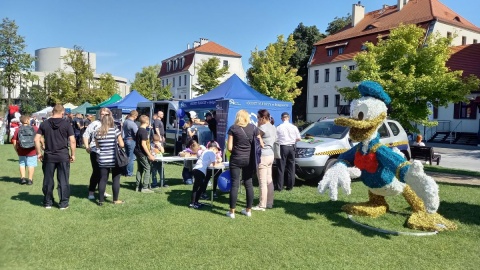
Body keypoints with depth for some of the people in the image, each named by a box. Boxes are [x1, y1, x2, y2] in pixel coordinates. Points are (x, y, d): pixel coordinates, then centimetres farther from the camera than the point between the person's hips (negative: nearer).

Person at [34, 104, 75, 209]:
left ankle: (48, 202, 21)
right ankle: (63, 203, 9)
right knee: (63, 180, 5)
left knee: (48, 180, 12)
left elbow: (37, 139, 1)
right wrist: (73, 154, 1)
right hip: (63, 156, -2)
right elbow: (72, 141, -8)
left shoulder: (44, 124, 4)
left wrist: (39, 153, 10)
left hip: (48, 156, 2)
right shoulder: (66, 124, -4)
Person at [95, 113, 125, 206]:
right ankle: (115, 200, 12)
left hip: (103, 160, 3)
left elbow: (97, 146, 8)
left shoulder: (98, 132, 2)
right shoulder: (115, 130, -7)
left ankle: (101, 200, 13)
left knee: (103, 179, 9)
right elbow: (121, 144, -7)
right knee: (116, 179, 6)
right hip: (115, 159, -3)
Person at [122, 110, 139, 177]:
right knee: (131, 157, 0)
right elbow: (137, 134, -20)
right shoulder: (133, 124, -21)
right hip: (131, 141, -8)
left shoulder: (125, 122, 5)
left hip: (125, 140, 8)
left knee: (126, 156, 17)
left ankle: (125, 171, 23)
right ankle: (129, 173, 4)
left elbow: (122, 131, 14)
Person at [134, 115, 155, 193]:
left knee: (140, 169, 13)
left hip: (138, 152, 10)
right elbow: (143, 144, -22)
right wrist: (149, 155, -21)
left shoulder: (139, 130, 11)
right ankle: (145, 187, -4)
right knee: (147, 169, -4)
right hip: (142, 153, -10)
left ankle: (138, 186, 17)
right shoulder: (144, 131, -17)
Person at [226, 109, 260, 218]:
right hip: (249, 159, 3)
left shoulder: (233, 128, -5)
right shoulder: (253, 128, 1)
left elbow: (229, 147, -7)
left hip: (236, 159, -2)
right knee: (248, 184, 11)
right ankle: (248, 210, 19)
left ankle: (232, 212, 5)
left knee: (234, 184, 1)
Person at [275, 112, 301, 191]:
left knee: (281, 167, 2)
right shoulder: (294, 127, 1)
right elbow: (298, 138, 4)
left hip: (283, 147, -2)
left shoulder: (278, 128, -7)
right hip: (291, 147, 3)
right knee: (291, 167, 10)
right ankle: (290, 186, 13)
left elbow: (275, 139, -7)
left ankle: (279, 186, 3)